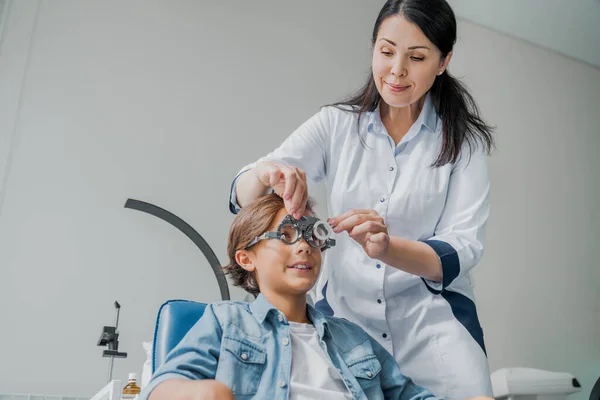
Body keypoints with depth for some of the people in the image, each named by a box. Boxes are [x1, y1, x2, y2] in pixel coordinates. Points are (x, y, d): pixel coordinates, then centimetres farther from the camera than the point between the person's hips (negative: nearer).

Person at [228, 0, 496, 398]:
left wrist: (388, 248, -34)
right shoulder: (335, 124, 0)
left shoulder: (464, 140, -2)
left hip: (431, 318, 0)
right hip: (343, 309, 1)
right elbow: (243, 197, -7)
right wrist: (264, 174, -33)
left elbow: (462, 250, -13)